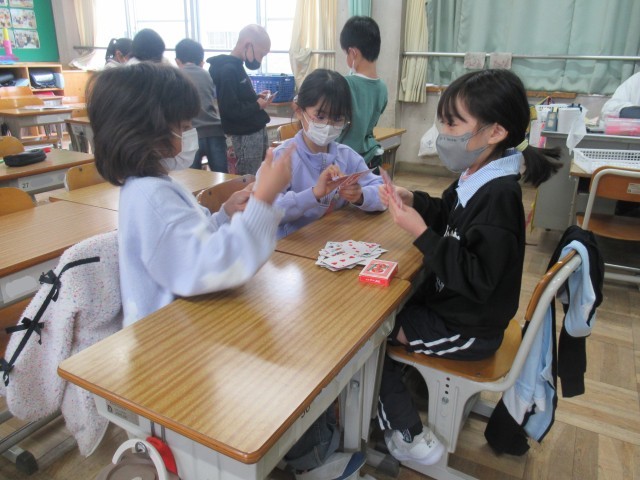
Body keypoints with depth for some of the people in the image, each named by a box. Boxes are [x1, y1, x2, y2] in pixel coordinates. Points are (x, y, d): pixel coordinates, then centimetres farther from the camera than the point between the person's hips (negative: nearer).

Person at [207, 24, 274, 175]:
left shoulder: (236, 66, 12)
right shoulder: (228, 70, -17)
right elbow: (231, 110, -23)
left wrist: (256, 97, 4)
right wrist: (258, 105, -12)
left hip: (257, 130, 10)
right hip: (246, 135, -10)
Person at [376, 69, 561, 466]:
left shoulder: (499, 197, -29)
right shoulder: (477, 178, -3)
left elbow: (476, 279, -31)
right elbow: (449, 215, 15)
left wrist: (420, 232, -31)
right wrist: (413, 200, -3)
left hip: (469, 329, -9)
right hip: (452, 301, 9)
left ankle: (407, 433, 14)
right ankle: (412, 383, 34)